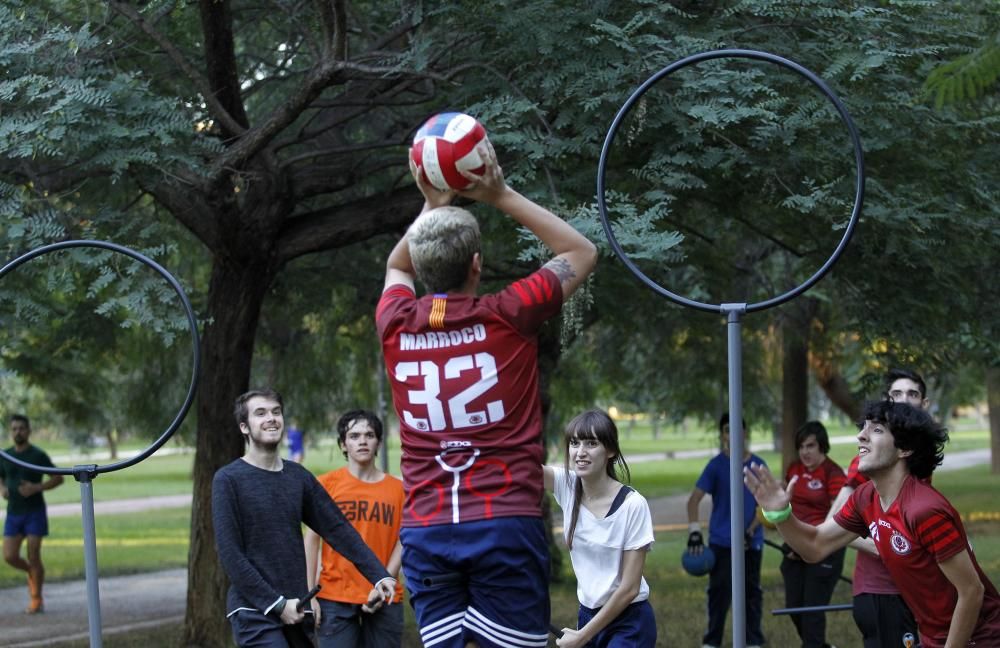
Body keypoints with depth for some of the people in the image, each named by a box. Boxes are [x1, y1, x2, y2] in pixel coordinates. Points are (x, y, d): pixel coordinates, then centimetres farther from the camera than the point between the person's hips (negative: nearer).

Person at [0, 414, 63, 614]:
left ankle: (37, 599, 7)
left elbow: (58, 478, -3)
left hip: (35, 512, -4)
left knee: (33, 556, -6)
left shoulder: (38, 455, -6)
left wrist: (36, 488, -18)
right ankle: (32, 573, 27)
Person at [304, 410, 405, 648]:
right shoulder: (327, 484, 1)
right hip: (335, 600, -2)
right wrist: (309, 595, -4)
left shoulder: (397, 488, 5)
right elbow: (312, 540, 1)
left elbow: (401, 543, 4)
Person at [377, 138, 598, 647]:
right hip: (505, 524, -3)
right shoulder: (506, 317, -3)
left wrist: (433, 205, 27)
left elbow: (396, 267, 33)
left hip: (424, 531, 3)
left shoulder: (397, 326, 6)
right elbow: (582, 251, 14)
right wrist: (501, 195, 12)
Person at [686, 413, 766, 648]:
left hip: (751, 541, 2)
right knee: (720, 591, -2)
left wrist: (750, 532, -9)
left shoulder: (758, 465, 2)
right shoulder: (717, 465, -5)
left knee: (752, 591, 9)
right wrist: (694, 532, -16)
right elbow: (694, 499, -7)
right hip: (721, 541, -2)